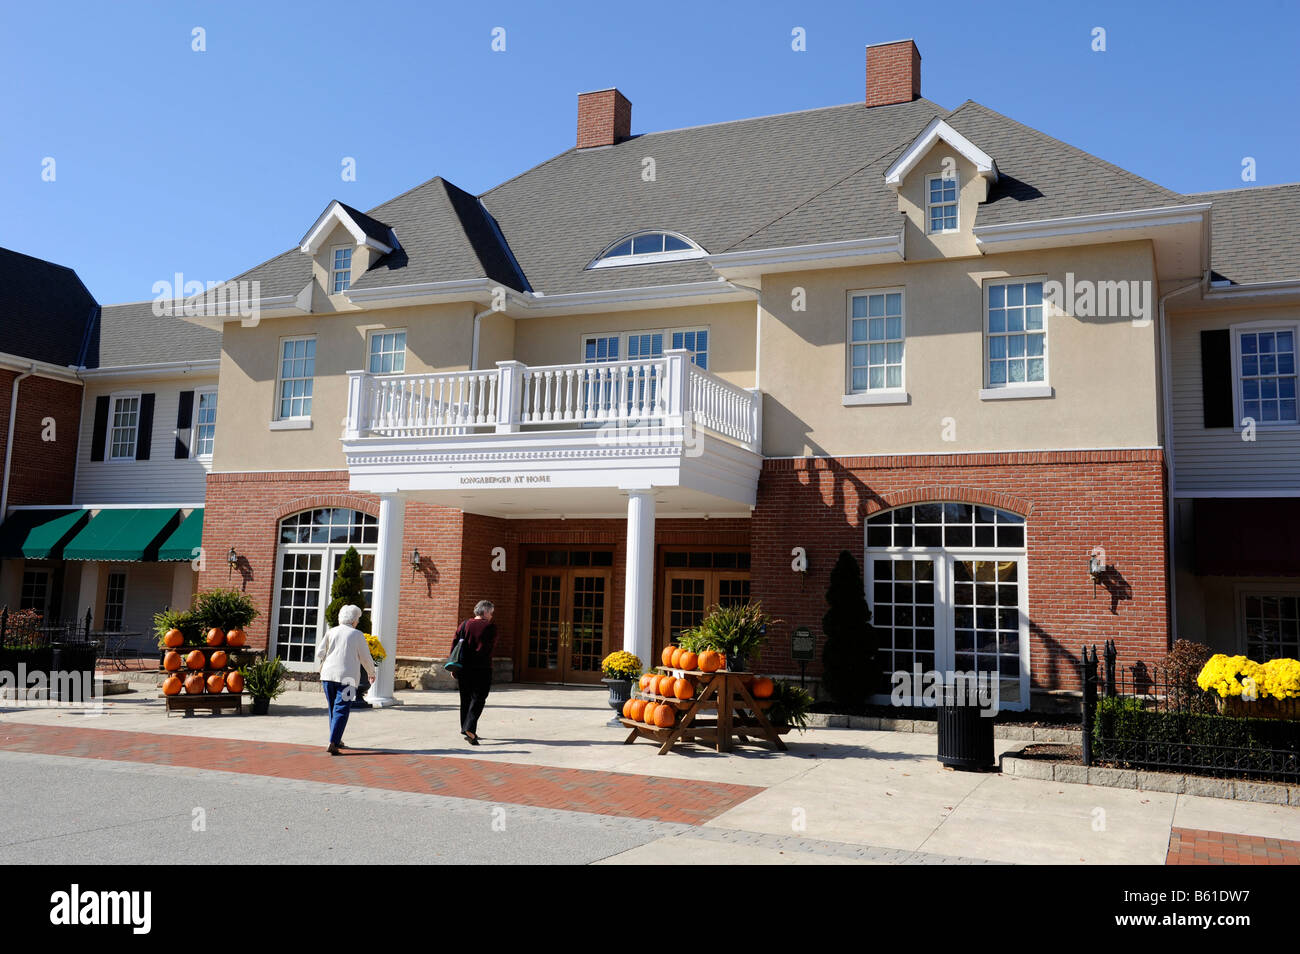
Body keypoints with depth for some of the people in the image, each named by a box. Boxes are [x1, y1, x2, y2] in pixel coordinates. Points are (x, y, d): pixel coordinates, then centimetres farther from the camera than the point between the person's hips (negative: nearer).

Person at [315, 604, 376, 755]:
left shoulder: (330, 632, 7)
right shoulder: (357, 635, -1)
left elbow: (320, 653, 7)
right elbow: (366, 658, 3)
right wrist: (371, 673, 20)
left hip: (328, 675, 4)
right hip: (347, 677, -4)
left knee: (333, 709, 17)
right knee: (341, 710, -4)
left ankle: (337, 740, 26)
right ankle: (332, 743, -14)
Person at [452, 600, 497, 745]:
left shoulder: (464, 625, 5)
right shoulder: (490, 627, -6)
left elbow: (454, 645, 5)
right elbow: (491, 646, -3)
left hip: (464, 668, 4)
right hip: (482, 669, -4)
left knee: (465, 699, 15)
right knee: (478, 699, -1)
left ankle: (466, 730, 20)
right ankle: (470, 729, -15)